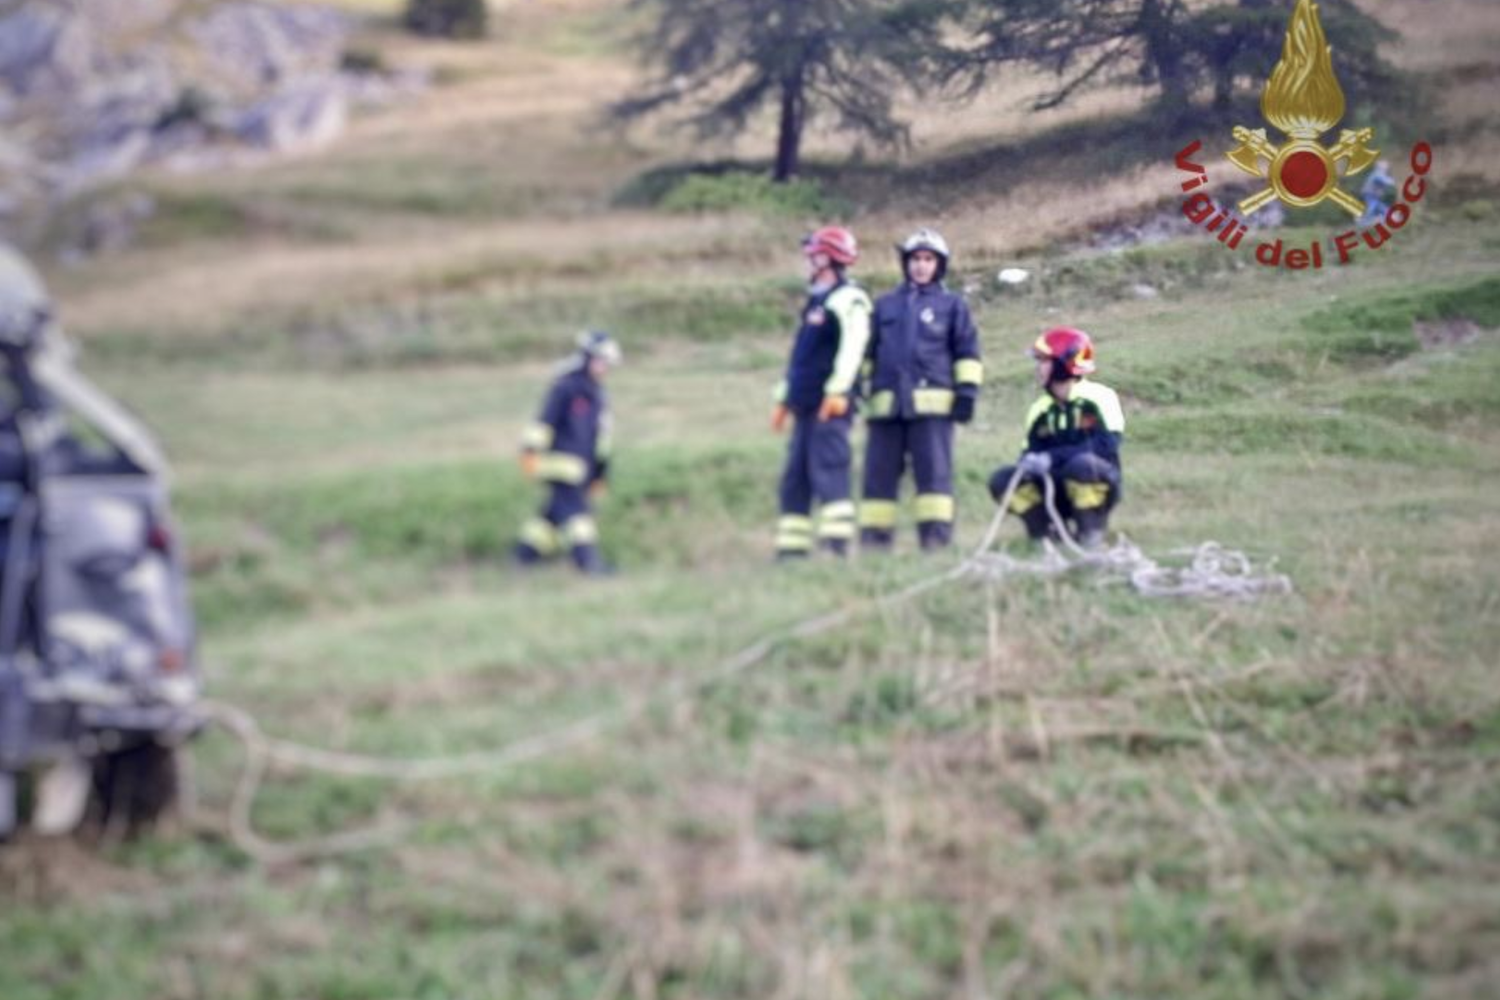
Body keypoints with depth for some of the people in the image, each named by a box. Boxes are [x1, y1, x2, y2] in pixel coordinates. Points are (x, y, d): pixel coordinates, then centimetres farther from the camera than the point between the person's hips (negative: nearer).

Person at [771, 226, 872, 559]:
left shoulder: (848, 300, -7)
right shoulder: (816, 301, 23)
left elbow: (852, 346, -20)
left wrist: (837, 391, -27)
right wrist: (784, 398, 28)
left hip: (831, 405, -10)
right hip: (806, 405, 10)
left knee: (828, 468, -16)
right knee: (794, 477, 8)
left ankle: (838, 536, -20)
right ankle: (792, 545, 11)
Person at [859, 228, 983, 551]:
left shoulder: (952, 305, 13)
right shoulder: (885, 305, 22)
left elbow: (967, 352, 8)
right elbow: (867, 350, 26)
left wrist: (967, 390, -2)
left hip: (932, 402, -3)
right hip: (886, 401, 3)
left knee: (934, 471, -9)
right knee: (879, 473, 1)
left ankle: (937, 537, -9)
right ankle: (874, 537, 4)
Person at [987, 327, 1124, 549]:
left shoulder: (1098, 398, -11)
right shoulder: (1040, 411, 8)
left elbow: (1107, 445, -23)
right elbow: (1032, 452, 8)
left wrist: (1053, 457, -29)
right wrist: (1029, 463, -19)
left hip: (1096, 484, -5)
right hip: (1057, 493, 5)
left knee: (1082, 464, -39)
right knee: (1002, 480, -15)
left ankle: (1091, 533, -15)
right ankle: (1050, 531, -3)